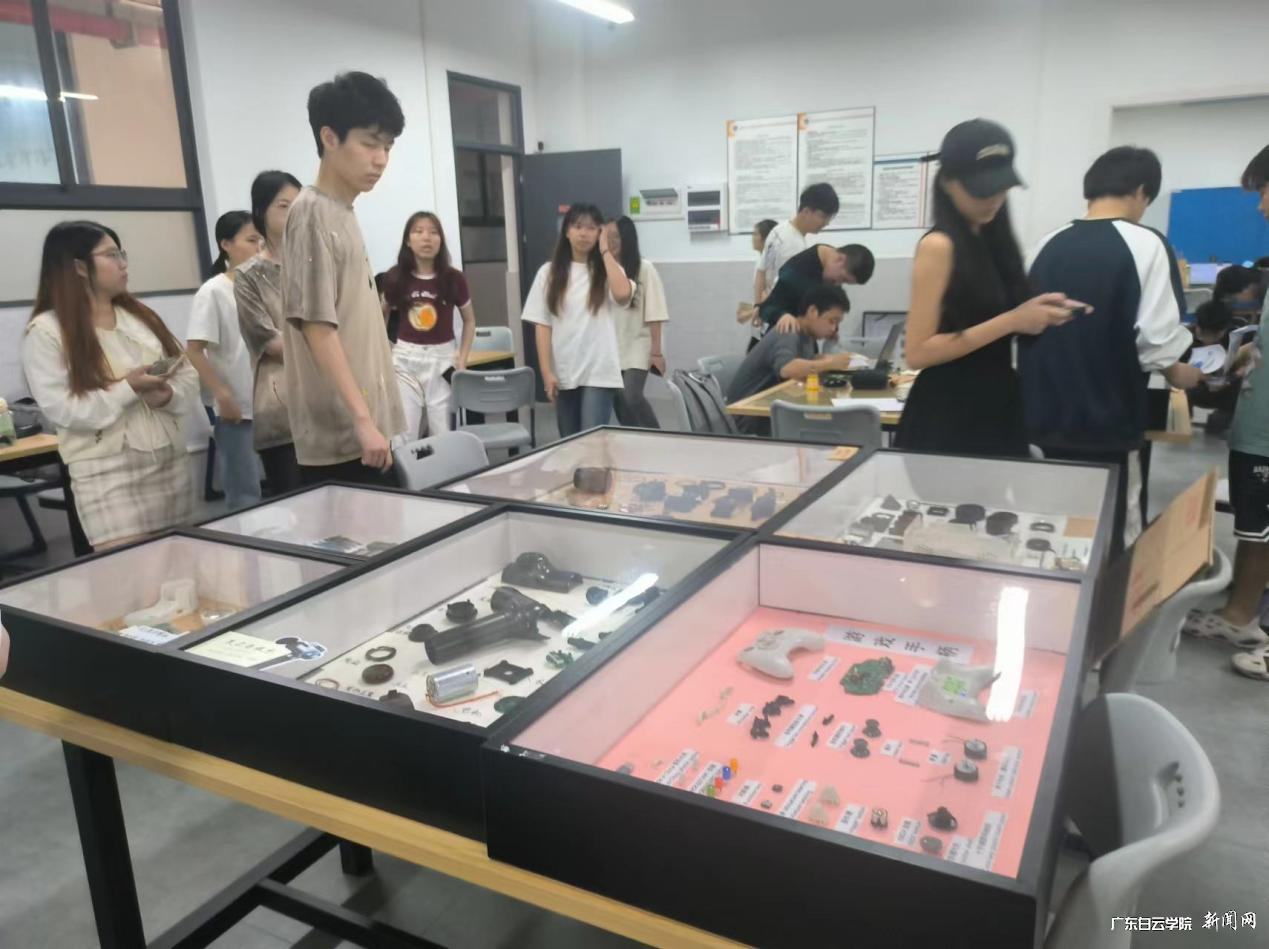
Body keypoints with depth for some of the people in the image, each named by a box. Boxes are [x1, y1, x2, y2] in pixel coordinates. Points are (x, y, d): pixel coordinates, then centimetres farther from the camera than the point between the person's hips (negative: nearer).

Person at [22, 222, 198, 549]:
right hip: (109, 472, -5)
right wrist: (128, 388, -18)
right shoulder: (46, 331, -4)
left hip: (171, 460, 6)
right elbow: (61, 410, -11)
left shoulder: (140, 314, 13)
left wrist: (168, 395, -12)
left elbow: (187, 373, 9)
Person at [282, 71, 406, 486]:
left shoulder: (343, 214, 14)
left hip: (366, 430, 9)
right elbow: (318, 327, -19)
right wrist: (362, 419, -23)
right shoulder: (314, 215, -12)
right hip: (340, 438, -9)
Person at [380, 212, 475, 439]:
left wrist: (462, 358, 3)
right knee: (403, 435, 0)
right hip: (405, 359, 0)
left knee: (443, 435, 6)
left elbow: (469, 320, 11)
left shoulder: (454, 278, -5)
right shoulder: (395, 278, -3)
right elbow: (382, 315, 17)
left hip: (443, 358, 0)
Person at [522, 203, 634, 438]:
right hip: (563, 374, 2)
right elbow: (542, 325, 1)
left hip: (598, 373, -2)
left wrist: (605, 251, -10)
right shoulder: (550, 272, 4)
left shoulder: (607, 269, 2)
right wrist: (546, 372, -6)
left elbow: (623, 294, -21)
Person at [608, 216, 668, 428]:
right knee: (619, 402, 5)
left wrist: (657, 351, -12)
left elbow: (654, 314, -9)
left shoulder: (644, 269, -7)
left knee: (632, 396, -19)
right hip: (612, 348, 5)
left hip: (638, 345, -4)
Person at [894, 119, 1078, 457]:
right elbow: (918, 352, -18)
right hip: (946, 419, -7)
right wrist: (1012, 321, -19)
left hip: (996, 410, 7)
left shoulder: (994, 240, 9)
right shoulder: (939, 246, -13)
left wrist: (1037, 316, -3)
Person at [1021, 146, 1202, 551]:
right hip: (1108, 422, -5)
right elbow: (1156, 337, -16)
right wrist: (1176, 372, 5)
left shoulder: (1047, 245, 4)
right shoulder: (1144, 243, -10)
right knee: (1114, 541, 9)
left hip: (1047, 419, 5)